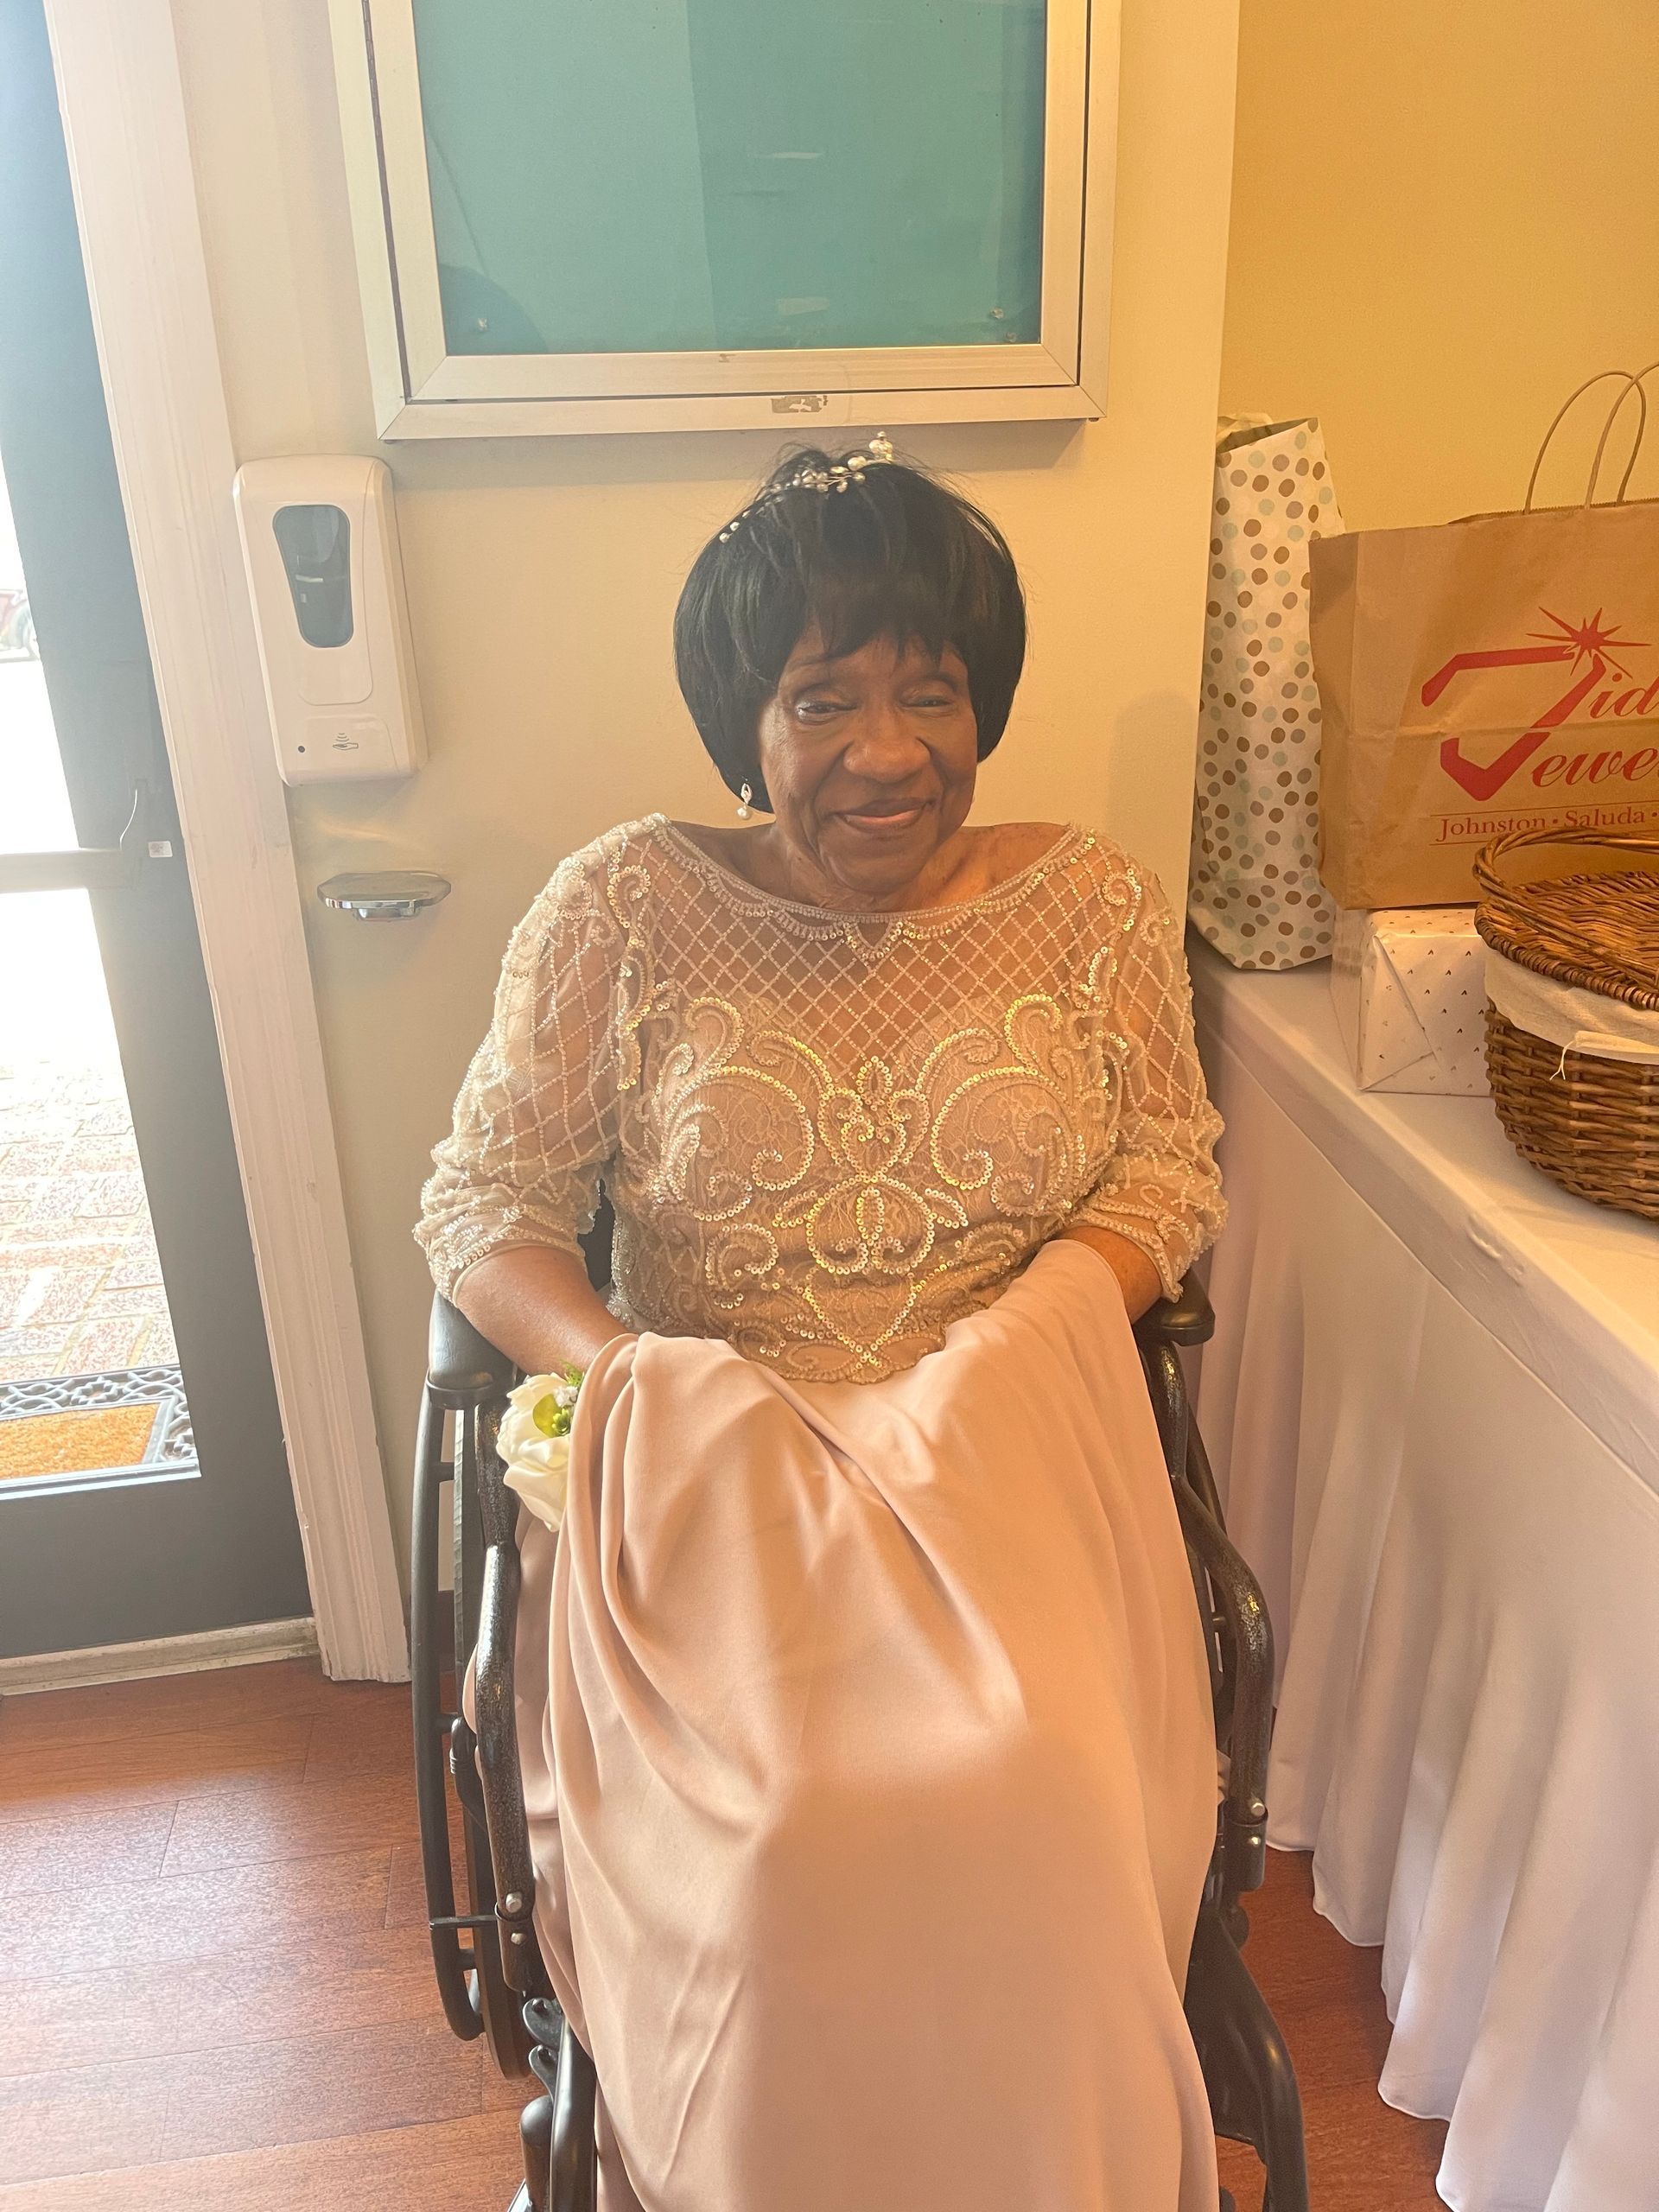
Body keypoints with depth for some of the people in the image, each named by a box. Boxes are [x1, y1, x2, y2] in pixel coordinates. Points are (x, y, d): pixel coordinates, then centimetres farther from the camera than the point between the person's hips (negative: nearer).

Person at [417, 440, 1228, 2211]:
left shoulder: (1092, 902, 4)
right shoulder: (625, 908, -1)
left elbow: (1169, 1171, 7)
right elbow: (478, 1204, 1)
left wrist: (1013, 1343, -12)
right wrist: (630, 1372, -17)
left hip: (1012, 1461, 2)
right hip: (707, 1467, 0)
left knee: (1039, 1814, -24)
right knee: (768, 1836, -25)